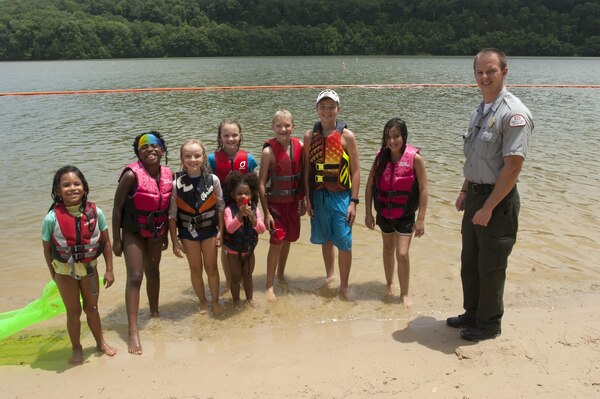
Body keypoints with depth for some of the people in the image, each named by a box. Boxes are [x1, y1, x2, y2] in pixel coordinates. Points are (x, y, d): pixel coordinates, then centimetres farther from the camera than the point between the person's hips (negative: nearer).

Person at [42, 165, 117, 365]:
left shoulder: (95, 212, -18)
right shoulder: (52, 218, -22)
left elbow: (106, 242, -7)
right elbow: (47, 249, -9)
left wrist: (109, 270, -4)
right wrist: (54, 275, 0)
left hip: (89, 268, 2)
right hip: (65, 271, -1)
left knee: (92, 307, 18)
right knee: (73, 311, 11)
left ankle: (100, 342, 38)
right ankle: (77, 348, 32)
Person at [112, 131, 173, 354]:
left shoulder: (168, 175, -5)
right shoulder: (132, 175, -21)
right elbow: (117, 207, -16)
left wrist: (165, 234, 11)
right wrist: (116, 239, -14)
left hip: (156, 232, 5)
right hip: (133, 232, -5)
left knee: (153, 272, 20)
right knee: (135, 277, -11)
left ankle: (154, 313, 41)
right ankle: (133, 332, -7)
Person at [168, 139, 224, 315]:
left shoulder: (213, 180, -11)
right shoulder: (176, 184, -12)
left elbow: (221, 207, -2)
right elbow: (172, 215, -6)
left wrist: (221, 231, -4)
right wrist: (175, 241, -5)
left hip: (210, 230, 0)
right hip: (188, 233, 0)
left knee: (211, 268, 11)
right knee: (196, 269, 14)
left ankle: (215, 301, 30)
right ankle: (202, 302, 33)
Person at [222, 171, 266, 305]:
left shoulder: (255, 210, -9)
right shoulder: (229, 210, -18)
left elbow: (262, 230, -16)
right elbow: (230, 229, -29)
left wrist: (252, 218, -33)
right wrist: (240, 215, -42)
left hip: (249, 250, 3)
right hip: (233, 251, -3)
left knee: (248, 276, 18)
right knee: (236, 277, 12)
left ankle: (249, 298, 34)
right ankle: (236, 300, 29)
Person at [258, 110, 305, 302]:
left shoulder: (299, 146, -4)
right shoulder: (269, 151, -16)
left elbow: (303, 174, 6)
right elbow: (261, 183, -14)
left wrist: (303, 200, 7)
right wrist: (266, 212, -15)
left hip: (293, 202, 5)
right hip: (275, 203, -5)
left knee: (288, 239, 16)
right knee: (276, 241, -7)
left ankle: (281, 274, 37)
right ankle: (270, 286, 6)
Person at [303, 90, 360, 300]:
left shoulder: (346, 136, -6)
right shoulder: (310, 136, 2)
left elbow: (355, 170, -5)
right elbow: (307, 169, 5)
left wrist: (353, 201, -9)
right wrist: (308, 198, 2)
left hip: (340, 196, -3)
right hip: (318, 196, 3)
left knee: (344, 243, -1)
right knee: (325, 239, 16)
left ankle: (344, 285, 17)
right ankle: (329, 275, 38)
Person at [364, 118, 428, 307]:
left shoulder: (415, 158, -16)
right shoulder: (381, 156, -6)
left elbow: (423, 189, -13)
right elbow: (370, 185, 0)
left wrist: (421, 219, -14)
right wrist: (368, 213, -1)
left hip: (405, 215, -4)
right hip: (384, 212, 4)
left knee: (402, 254, -8)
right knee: (388, 249, 19)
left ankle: (404, 294, 12)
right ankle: (389, 285, 40)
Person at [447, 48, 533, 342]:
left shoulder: (513, 113, -18)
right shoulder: (479, 112, 10)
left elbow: (513, 166, -22)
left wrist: (488, 208, -21)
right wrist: (465, 191, 12)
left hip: (497, 200, -8)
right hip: (475, 196, 8)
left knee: (491, 268, 6)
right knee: (469, 262, 18)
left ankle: (489, 324, 25)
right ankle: (472, 314, 36)